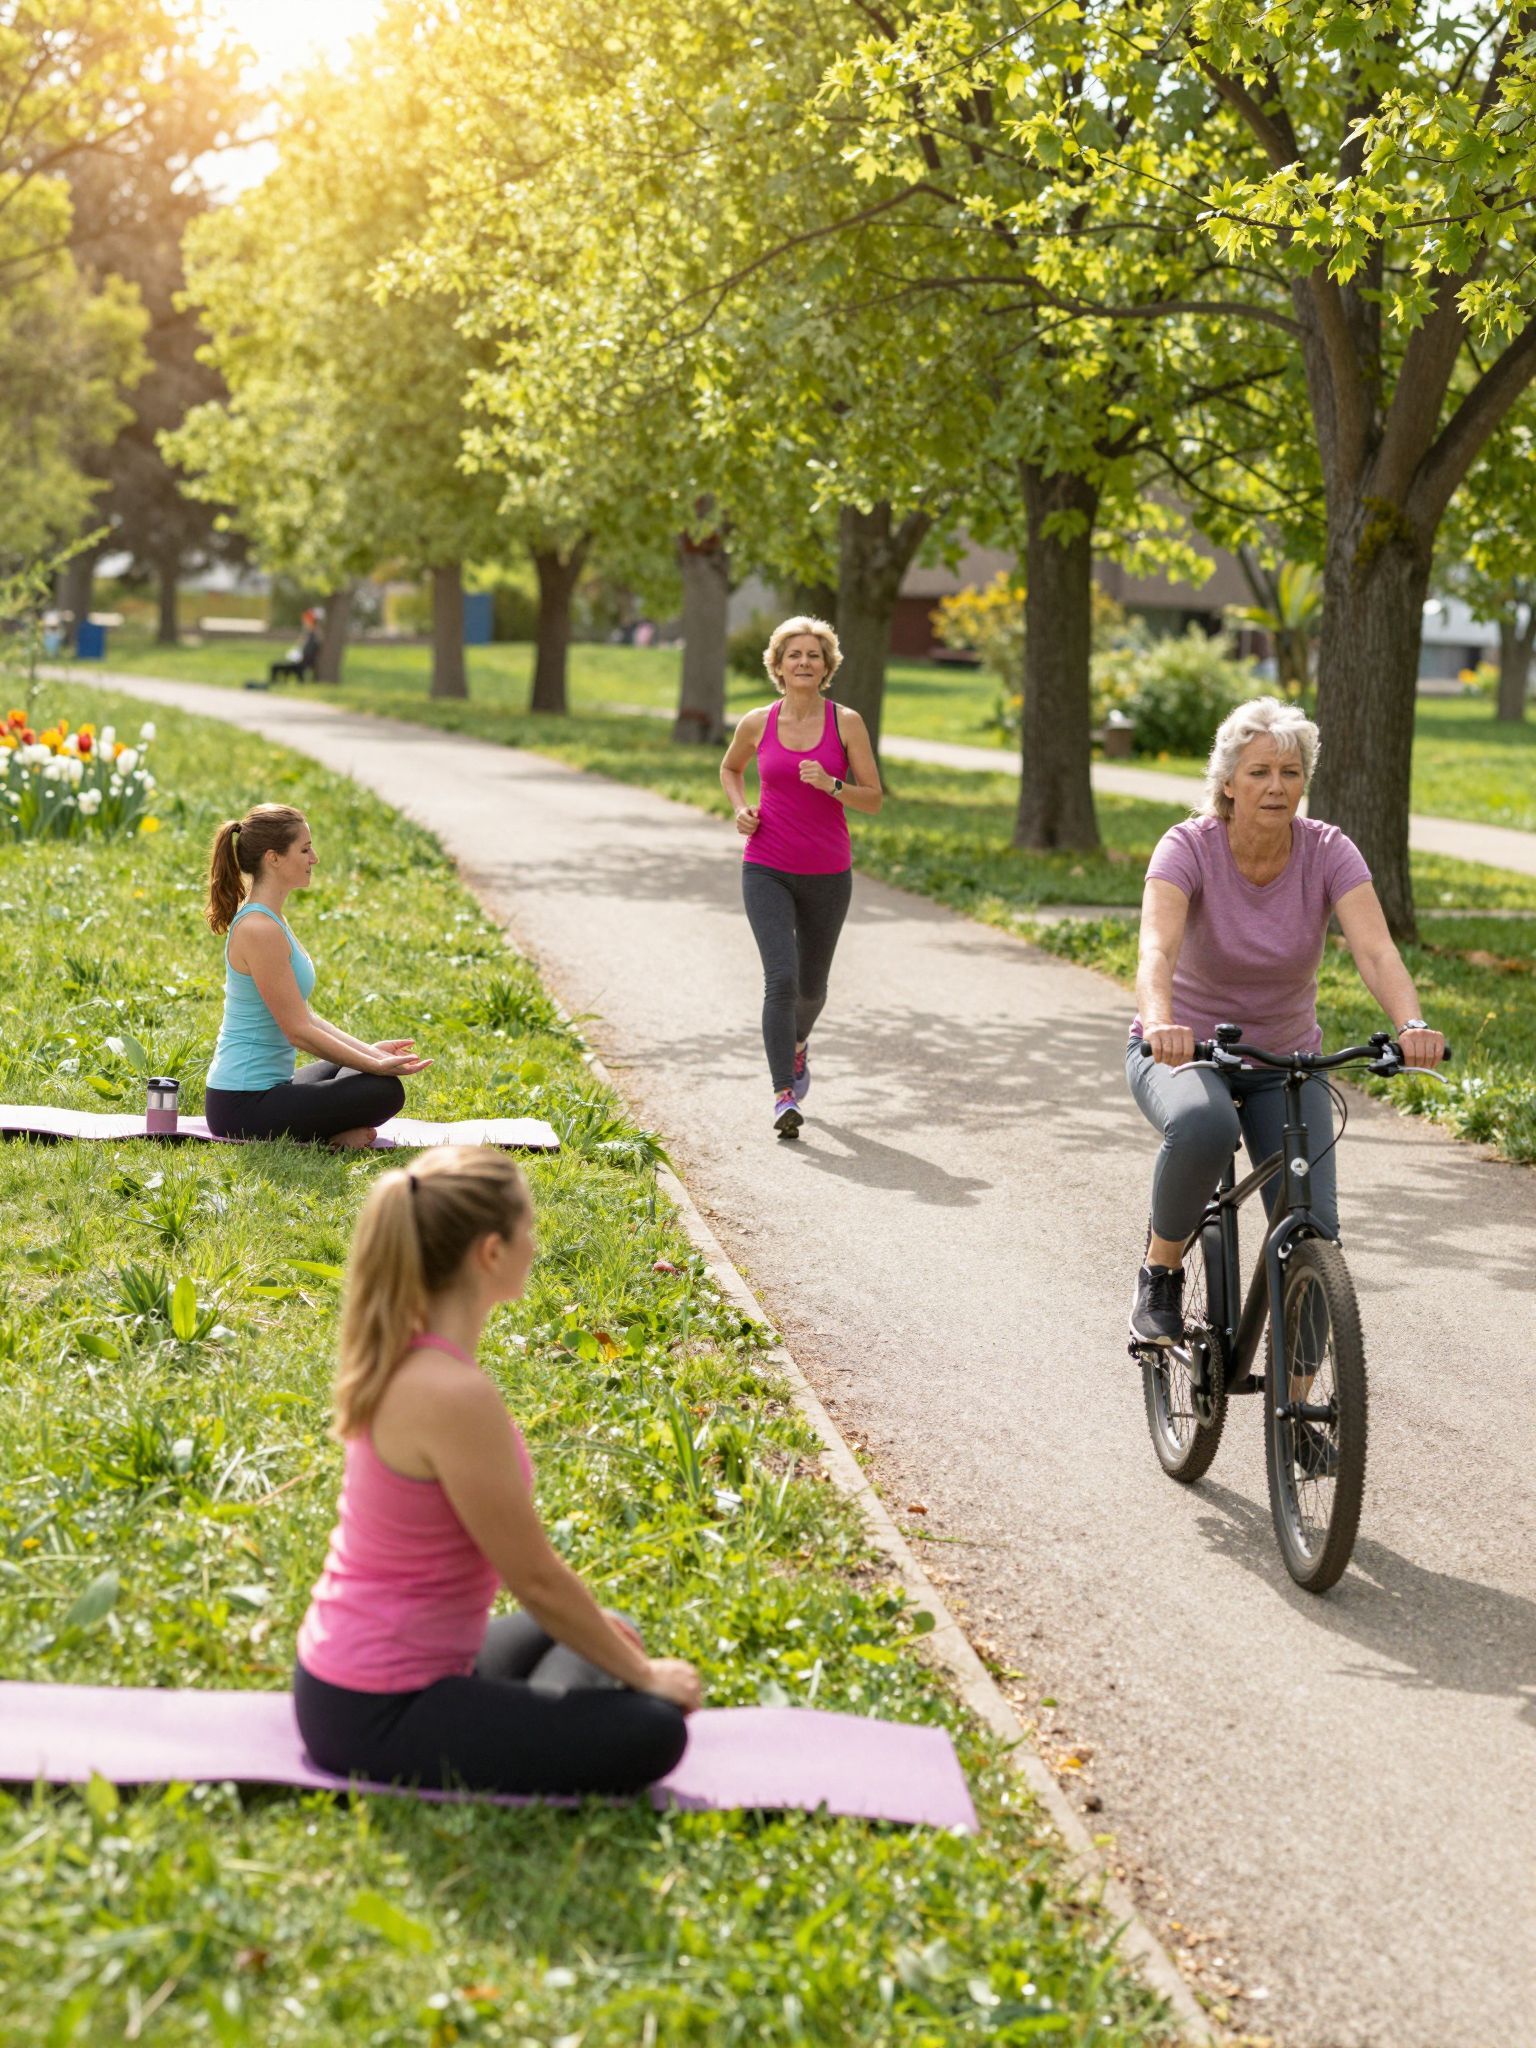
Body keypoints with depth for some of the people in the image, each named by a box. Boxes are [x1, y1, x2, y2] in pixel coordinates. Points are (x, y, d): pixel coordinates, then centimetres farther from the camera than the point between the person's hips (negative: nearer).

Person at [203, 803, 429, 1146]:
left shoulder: (269, 920, 11)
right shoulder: (260, 930, -20)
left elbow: (302, 1014, 16)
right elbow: (298, 1031, -20)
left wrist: (369, 1051, 12)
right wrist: (376, 1065, -13)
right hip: (243, 1106, -10)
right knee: (384, 1090, -13)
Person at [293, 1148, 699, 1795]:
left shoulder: (401, 1353, 3)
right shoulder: (455, 1394, -27)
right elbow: (534, 1578, -18)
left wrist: (590, 1617, 22)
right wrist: (644, 1674, -4)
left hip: (342, 1678, 10)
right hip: (378, 1718, -10)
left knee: (597, 1632, 26)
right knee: (650, 1730, -13)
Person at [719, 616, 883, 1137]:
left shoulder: (847, 723, -4)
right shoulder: (757, 723, -1)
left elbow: (874, 800, -3)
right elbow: (730, 768, 20)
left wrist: (831, 784, -21)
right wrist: (741, 808, 1)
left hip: (828, 875, 1)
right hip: (767, 871, -1)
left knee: (811, 985, 16)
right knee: (781, 977, -18)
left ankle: (797, 1041, 50)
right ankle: (784, 1097, -18)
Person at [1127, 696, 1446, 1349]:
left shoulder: (1328, 853, -14)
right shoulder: (1188, 848, -20)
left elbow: (1376, 951, -28)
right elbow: (1157, 950, -36)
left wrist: (1411, 1024, -48)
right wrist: (1160, 1024, -57)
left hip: (1285, 1060, 3)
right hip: (1182, 1051, -2)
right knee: (1203, 1125, -38)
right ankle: (1162, 1268, -11)